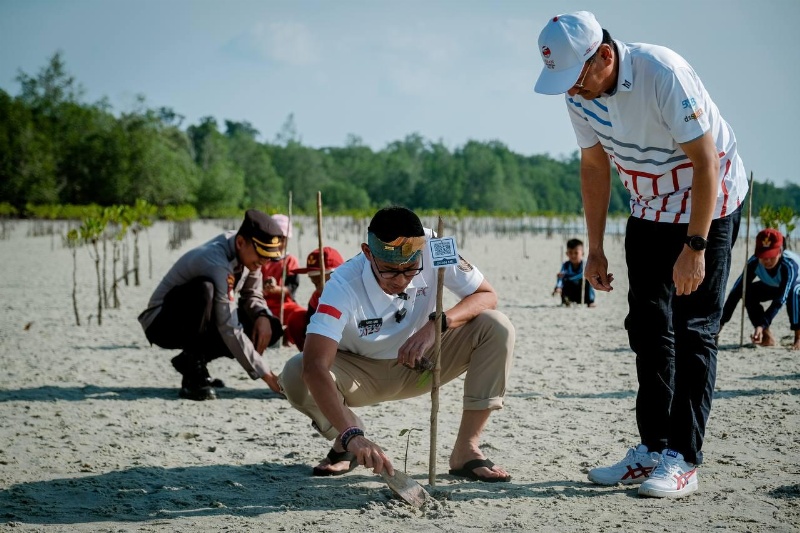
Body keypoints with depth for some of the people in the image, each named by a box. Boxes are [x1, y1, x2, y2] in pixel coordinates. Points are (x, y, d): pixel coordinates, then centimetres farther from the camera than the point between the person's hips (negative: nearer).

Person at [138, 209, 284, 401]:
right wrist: (264, 373, -34)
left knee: (270, 328, -8)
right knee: (202, 290, -39)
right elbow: (229, 329, -35)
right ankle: (193, 374, -23)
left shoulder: (248, 252, -8)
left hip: (204, 323, 8)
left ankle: (190, 360, 3)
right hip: (161, 323, -8)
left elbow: (252, 295, 8)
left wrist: (262, 316, -16)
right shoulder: (217, 263, -33)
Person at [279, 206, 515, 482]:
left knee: (497, 328, -22)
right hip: (361, 374, -2)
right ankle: (346, 443, 0)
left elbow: (487, 296, -16)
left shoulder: (434, 251, -25)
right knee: (294, 375, -32)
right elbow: (315, 367, -43)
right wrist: (352, 436, -55)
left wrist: (438, 323, -36)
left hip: (421, 364, 2)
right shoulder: (344, 286, -33)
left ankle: (466, 450, -13)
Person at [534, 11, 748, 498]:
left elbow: (706, 164, -26)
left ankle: (683, 459, -7)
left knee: (693, 328, -9)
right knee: (648, 327, 5)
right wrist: (595, 249, 5)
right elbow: (595, 169, 4)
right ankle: (653, 450, 12)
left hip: (709, 203, -7)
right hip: (649, 209, 7)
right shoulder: (580, 95, -9)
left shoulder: (663, 73, -30)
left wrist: (694, 247, -27)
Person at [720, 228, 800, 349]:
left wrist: (762, 325, -57)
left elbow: (781, 298, -48)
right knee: (748, 292, -22)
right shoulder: (754, 262, -30)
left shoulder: (789, 264, -42)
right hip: (774, 287, 5)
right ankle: (767, 337, -12)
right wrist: (721, 321, -35)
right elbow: (736, 291, -29)